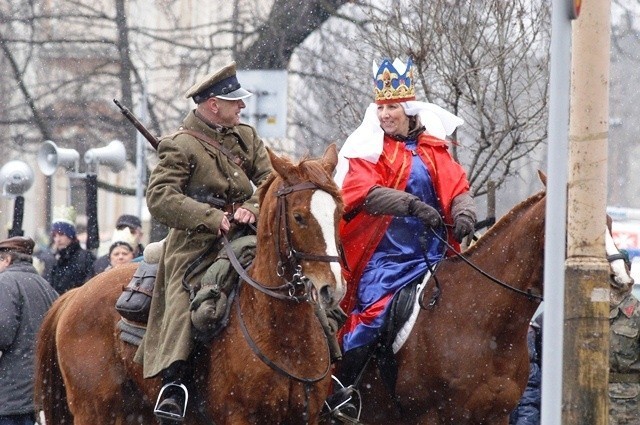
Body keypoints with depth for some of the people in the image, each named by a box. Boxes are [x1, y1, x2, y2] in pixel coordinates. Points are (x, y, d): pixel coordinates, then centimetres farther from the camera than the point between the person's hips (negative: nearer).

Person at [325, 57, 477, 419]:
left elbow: (457, 188, 3)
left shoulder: (434, 148, 12)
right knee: (371, 315, -20)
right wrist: (413, 205, -32)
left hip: (434, 254, 5)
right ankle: (336, 390, -9)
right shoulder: (369, 150, 0)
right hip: (387, 255, -5)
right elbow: (365, 193, -17)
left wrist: (464, 213, -22)